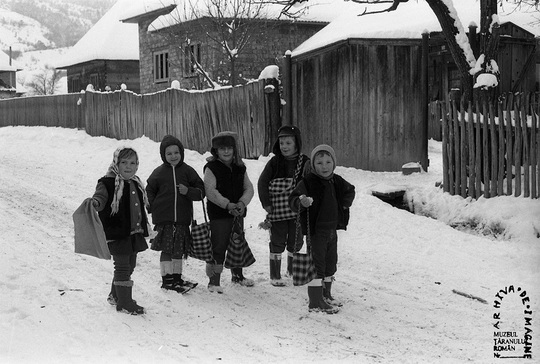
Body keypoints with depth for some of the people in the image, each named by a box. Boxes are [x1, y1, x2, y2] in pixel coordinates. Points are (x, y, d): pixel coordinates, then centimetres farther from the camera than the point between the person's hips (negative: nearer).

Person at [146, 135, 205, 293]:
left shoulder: (187, 171, 4)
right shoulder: (158, 173, 2)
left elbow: (201, 191, 5)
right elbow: (149, 192, 10)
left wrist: (188, 191, -14)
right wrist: (153, 208, -2)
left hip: (182, 219, 2)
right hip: (163, 219, -2)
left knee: (179, 250, 10)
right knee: (166, 250, 0)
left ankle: (177, 278, 22)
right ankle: (167, 279, 10)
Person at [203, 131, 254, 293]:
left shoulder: (240, 167, 7)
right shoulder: (211, 168, -9)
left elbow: (248, 188, 5)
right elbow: (210, 191, -17)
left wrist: (242, 202, -14)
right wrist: (228, 204, -24)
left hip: (238, 212, 6)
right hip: (219, 214, -6)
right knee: (218, 247, -6)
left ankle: (237, 275, 36)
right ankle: (214, 280, 1)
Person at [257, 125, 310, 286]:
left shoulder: (305, 162, -2)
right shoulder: (274, 162, -4)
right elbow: (262, 183, -1)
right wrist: (266, 203, -7)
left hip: (297, 211, 2)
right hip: (277, 211, -2)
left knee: (295, 242, 13)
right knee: (277, 243, 4)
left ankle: (292, 269, 36)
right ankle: (275, 276, 15)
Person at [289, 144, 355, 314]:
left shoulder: (337, 182, 5)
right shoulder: (308, 182, -15)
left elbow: (350, 190, 24)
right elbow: (293, 199, -20)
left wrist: (346, 202, 7)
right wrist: (301, 202, -40)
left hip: (332, 229, 7)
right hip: (316, 231, -7)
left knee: (330, 264, 18)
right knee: (317, 265, -5)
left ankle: (326, 295, 34)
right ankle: (315, 302, 2)